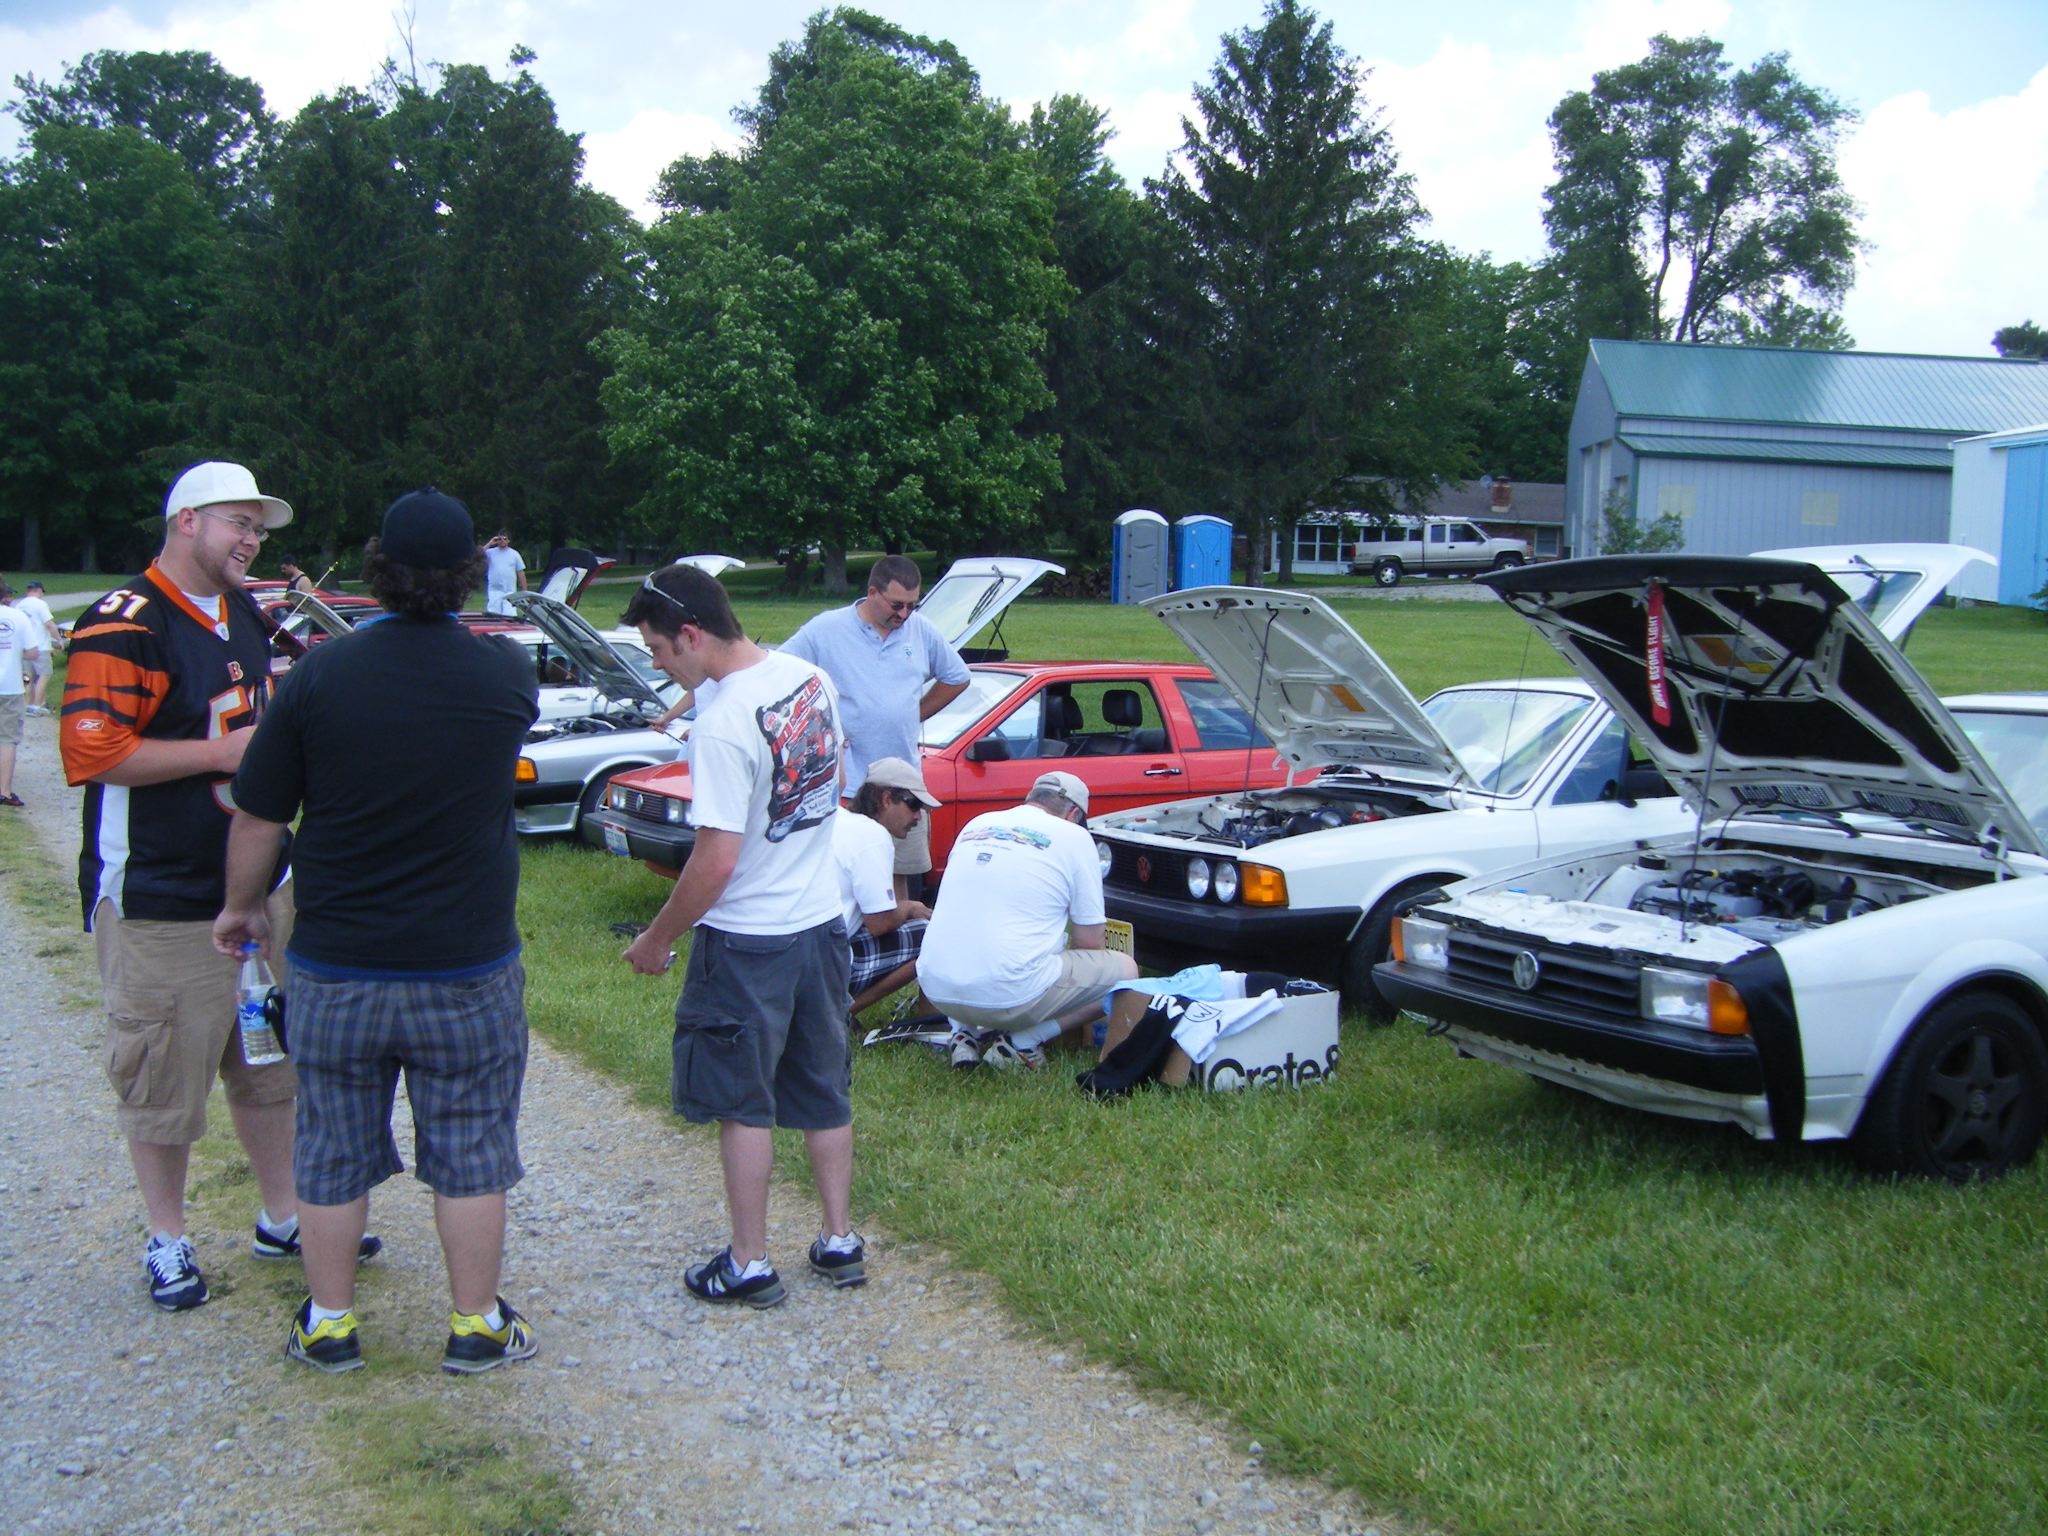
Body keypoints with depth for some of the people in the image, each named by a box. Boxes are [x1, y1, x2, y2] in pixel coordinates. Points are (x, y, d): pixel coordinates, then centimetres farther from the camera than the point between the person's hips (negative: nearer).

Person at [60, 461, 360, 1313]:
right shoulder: (125, 625, -15)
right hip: (159, 900, -8)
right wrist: (220, 753, -21)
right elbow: (91, 752, -22)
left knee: (270, 1060, 16)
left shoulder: (246, 618, 13)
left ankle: (282, 1218, 30)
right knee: (165, 1077, 4)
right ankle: (167, 1240, 21)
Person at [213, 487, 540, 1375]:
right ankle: (476, 1326, 22)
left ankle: (328, 1326, 29)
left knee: (333, 1152, 16)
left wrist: (241, 904, 12)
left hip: (335, 970, 1)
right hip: (468, 969, 0)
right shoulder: (504, 675, -10)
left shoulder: (318, 677, -11)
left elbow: (258, 820, -4)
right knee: (471, 1154, 12)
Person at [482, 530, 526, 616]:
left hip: (510, 591, 0)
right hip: (494, 590, 0)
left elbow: (521, 573, 9)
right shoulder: (491, 552, 7)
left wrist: (524, 590, 5)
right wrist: (489, 544, -9)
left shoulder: (514, 554, 9)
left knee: (509, 616, -7)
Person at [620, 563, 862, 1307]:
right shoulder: (810, 678, 0)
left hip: (746, 939, -7)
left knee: (742, 1104, 8)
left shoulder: (723, 724, -25)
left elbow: (717, 861, -24)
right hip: (821, 918, 8)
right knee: (824, 1091, 18)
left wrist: (658, 939, -11)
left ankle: (749, 1264, 19)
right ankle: (839, 1241, 29)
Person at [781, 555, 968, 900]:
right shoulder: (825, 630, -6)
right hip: (844, 787, -4)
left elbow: (957, 677, 19)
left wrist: (915, 716, 10)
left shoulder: (922, 631, 7)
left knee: (899, 874, 12)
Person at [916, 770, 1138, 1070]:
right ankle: (1022, 1042, -2)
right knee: (1124, 970, 10)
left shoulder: (977, 824, 17)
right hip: (1010, 996, -6)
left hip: (936, 991, 6)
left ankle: (970, 1035, 11)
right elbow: (1089, 944, 5)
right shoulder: (1074, 837, 2)